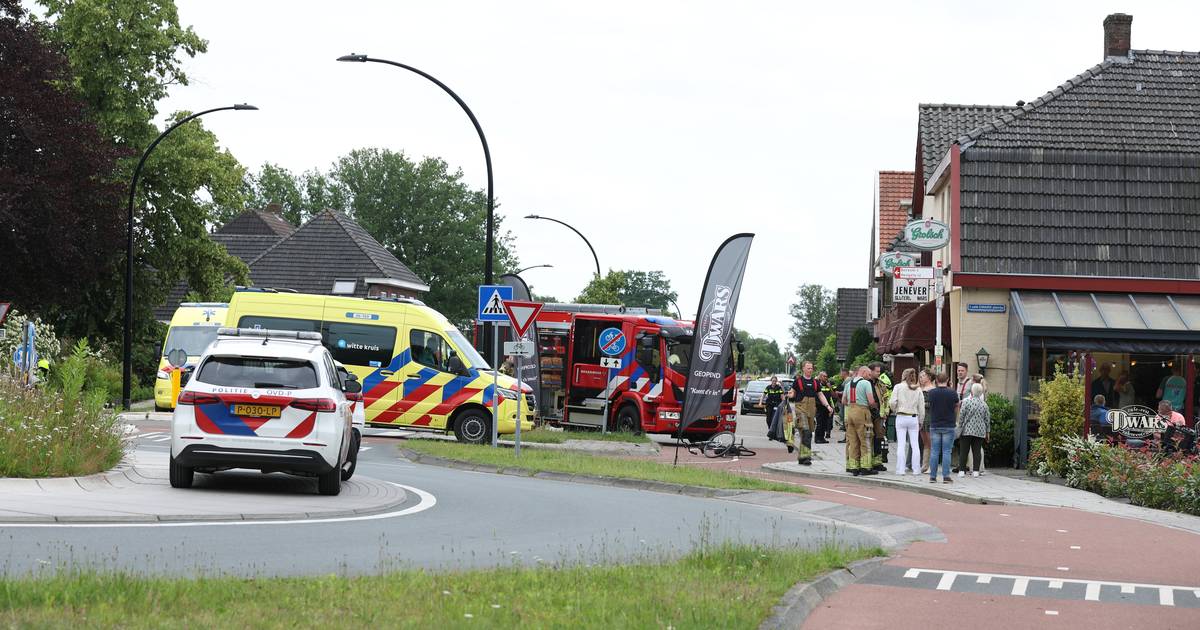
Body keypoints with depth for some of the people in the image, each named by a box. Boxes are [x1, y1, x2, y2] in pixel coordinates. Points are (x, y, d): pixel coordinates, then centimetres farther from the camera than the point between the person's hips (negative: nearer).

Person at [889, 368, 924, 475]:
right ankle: (916, 469, 7)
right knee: (915, 444, 6)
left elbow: (893, 403, -9)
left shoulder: (898, 387, -2)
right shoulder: (918, 389, 5)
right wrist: (920, 422, 15)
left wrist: (894, 409, 13)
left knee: (901, 444, 0)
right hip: (914, 418, 2)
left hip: (901, 417, -2)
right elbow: (921, 407, 6)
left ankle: (900, 469, -2)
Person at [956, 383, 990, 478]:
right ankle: (976, 471, 1)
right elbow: (987, 419, 8)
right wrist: (987, 432, 16)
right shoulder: (984, 404, 4)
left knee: (963, 451, 3)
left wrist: (960, 427, 6)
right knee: (977, 451, 5)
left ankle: (962, 470, 2)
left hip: (967, 431, -3)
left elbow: (961, 417, -6)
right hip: (980, 432, 3)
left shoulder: (966, 402, -8)